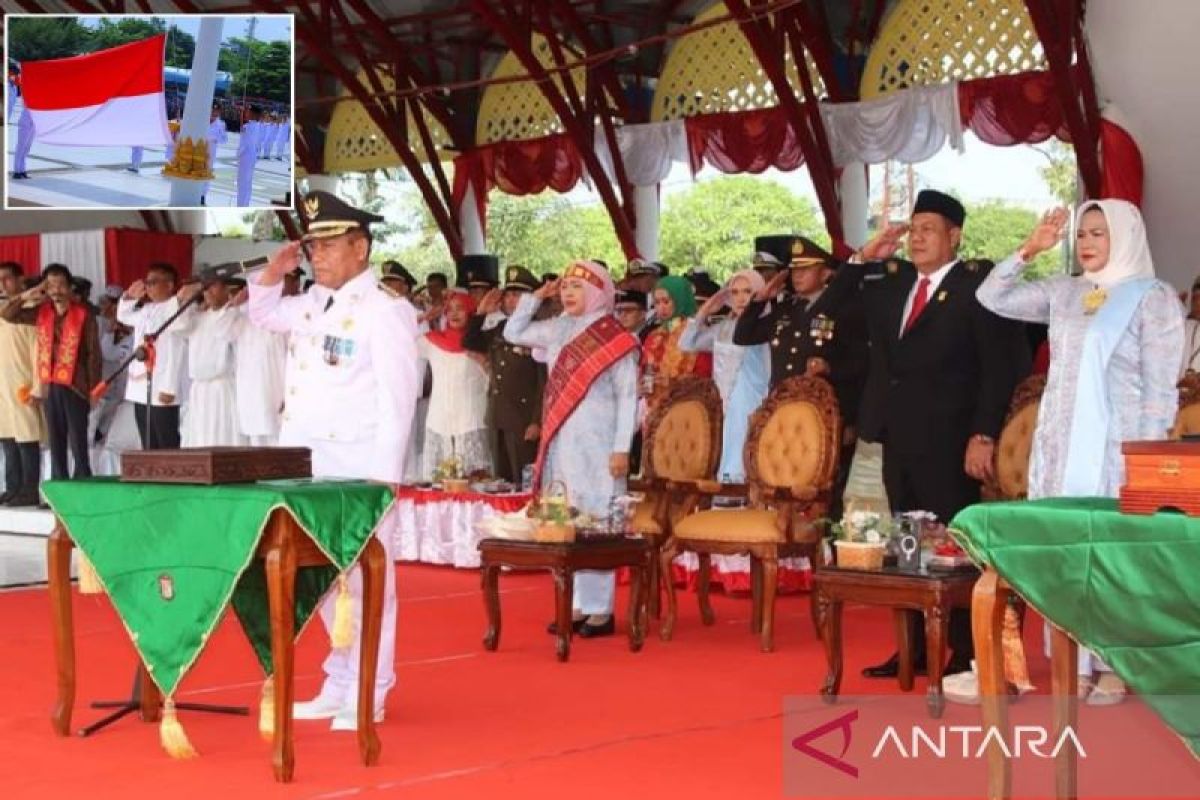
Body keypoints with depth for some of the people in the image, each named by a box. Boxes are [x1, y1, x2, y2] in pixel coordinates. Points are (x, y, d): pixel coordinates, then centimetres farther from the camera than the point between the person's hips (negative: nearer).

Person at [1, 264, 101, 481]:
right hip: (50, 387, 5)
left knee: (78, 445, -4)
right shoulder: (41, 312, 8)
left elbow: (93, 353, -5)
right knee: (56, 445, 10)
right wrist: (27, 295, -4)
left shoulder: (84, 314, -6)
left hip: (75, 387, -5)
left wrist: (93, 388, -7)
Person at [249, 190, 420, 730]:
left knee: (364, 581, -3)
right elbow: (262, 313, 32)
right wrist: (274, 272, 12)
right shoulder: (311, 305, 12)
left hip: (359, 470, -8)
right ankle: (340, 684, 26)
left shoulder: (386, 312, -12)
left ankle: (367, 697, 6)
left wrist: (383, 478, -21)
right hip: (307, 467, 8)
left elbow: (398, 400, -16)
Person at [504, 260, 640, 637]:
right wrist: (535, 296, 10)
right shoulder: (557, 330, 10)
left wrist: (621, 448, -14)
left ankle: (601, 609, -1)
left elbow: (628, 396, -8)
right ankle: (576, 605, 14)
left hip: (596, 443, -6)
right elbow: (513, 333, 22)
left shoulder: (616, 338, -7)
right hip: (560, 442, 7)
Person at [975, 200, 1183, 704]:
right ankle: (1077, 665, 12)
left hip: (1114, 447, -5)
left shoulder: (1153, 298, -4)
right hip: (1059, 445, 5)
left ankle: (1115, 666, 7)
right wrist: (1028, 251, 0)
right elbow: (992, 297, 13)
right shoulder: (1062, 293, 10)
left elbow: (1160, 387, -6)